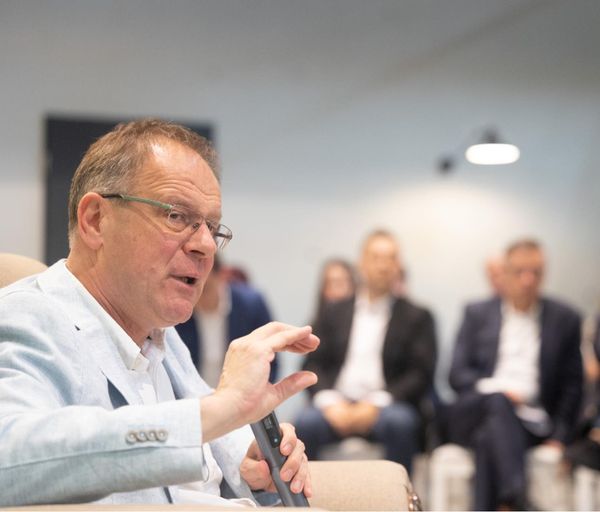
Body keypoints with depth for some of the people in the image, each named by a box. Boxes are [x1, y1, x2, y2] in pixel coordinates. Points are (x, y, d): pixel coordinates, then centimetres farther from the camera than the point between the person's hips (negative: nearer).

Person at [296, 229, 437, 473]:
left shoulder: (416, 317, 13)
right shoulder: (334, 312, 20)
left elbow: (421, 374, 3)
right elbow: (313, 364, 12)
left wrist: (377, 403, -12)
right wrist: (330, 402, -9)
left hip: (384, 407, -1)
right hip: (337, 406, 1)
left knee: (399, 422, -35)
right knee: (306, 423, -31)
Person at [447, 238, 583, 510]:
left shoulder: (565, 319, 13)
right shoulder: (477, 314, 14)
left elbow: (572, 385, 12)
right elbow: (457, 374, 6)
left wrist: (560, 436, 1)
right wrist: (495, 390, -13)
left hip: (531, 423, 0)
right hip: (474, 414, 0)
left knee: (488, 437, -34)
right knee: (497, 398, -36)